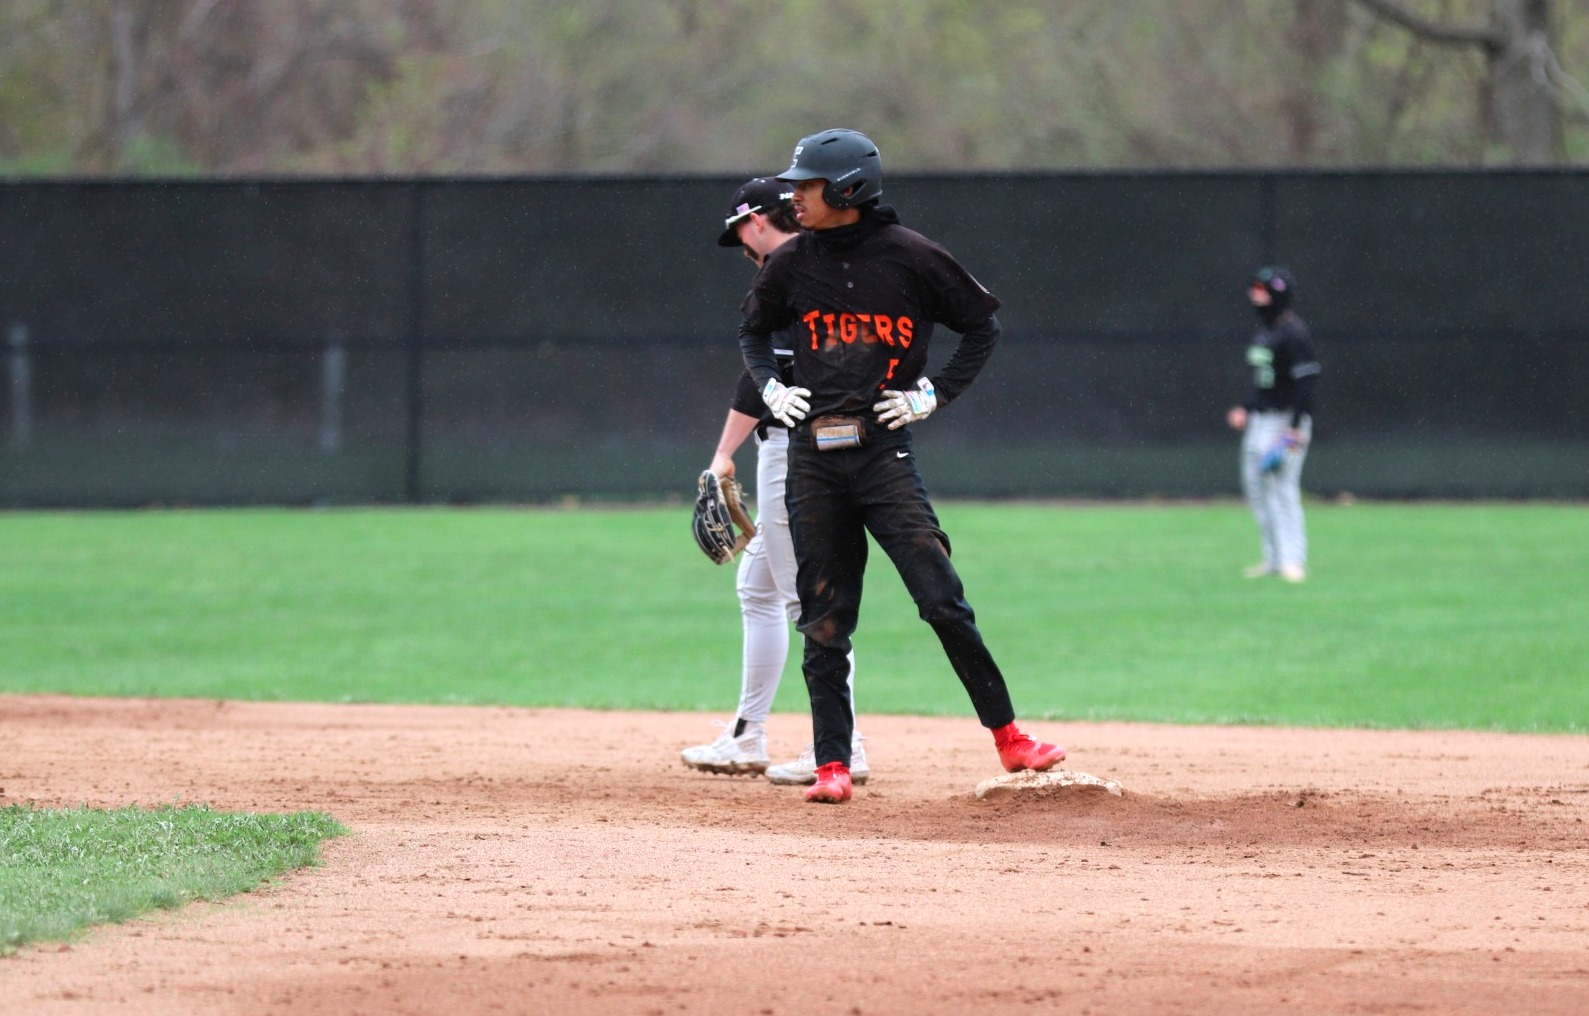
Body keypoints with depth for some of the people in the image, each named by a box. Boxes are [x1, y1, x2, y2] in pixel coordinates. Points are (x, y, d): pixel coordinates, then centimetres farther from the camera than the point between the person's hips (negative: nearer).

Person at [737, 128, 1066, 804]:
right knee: (824, 621, 4)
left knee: (942, 600, -9)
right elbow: (753, 329, 24)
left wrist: (936, 394, -3)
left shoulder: (910, 258, -4)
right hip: (811, 458, 3)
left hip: (882, 451, -3)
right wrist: (770, 386, 7)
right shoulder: (792, 263, 6)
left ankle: (1008, 737, 0)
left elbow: (982, 325, 6)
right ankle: (832, 766, 8)